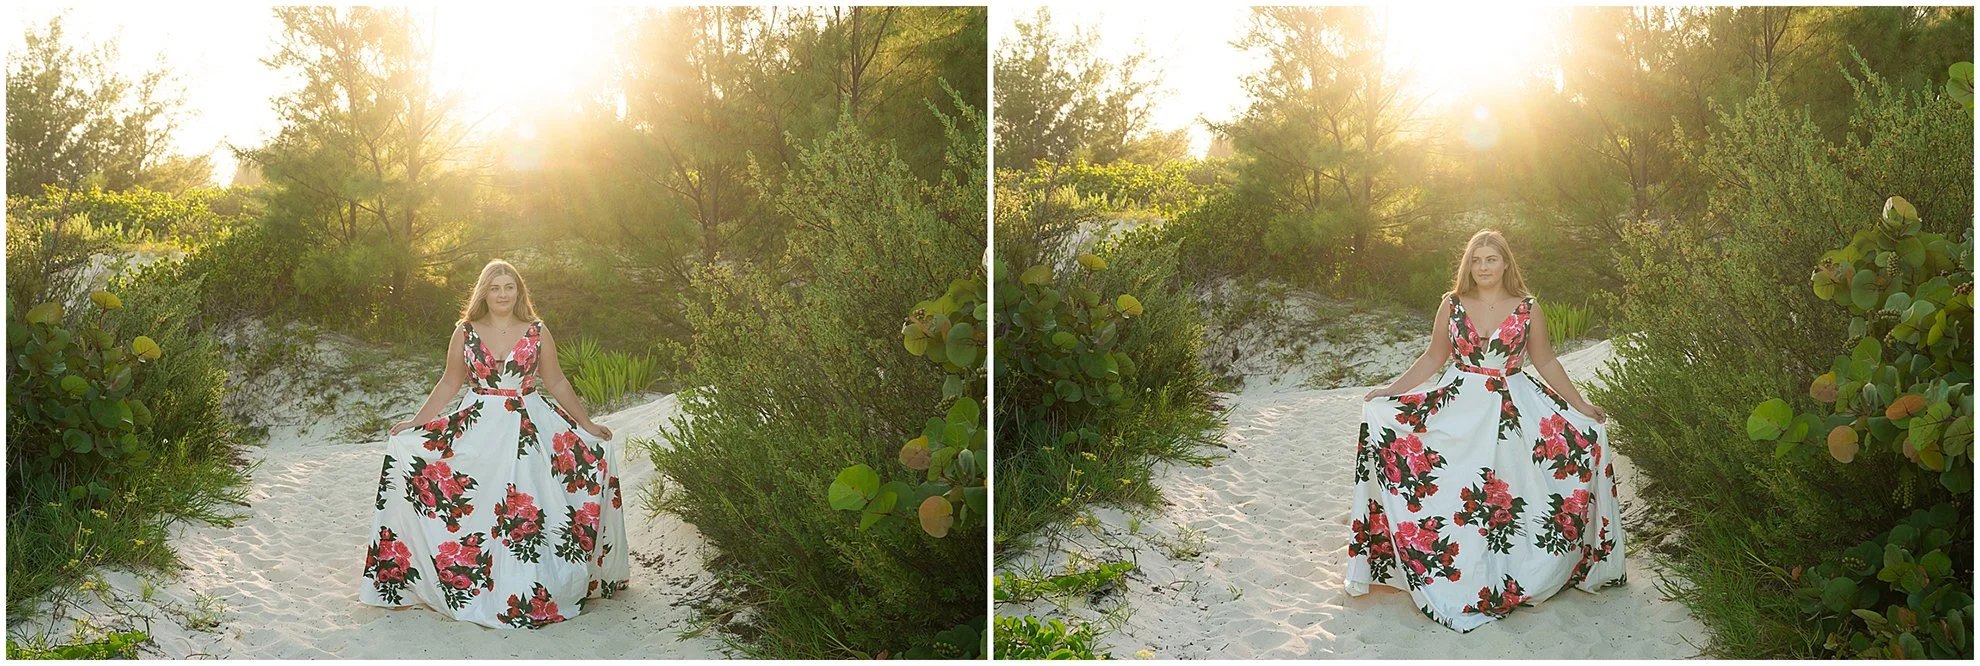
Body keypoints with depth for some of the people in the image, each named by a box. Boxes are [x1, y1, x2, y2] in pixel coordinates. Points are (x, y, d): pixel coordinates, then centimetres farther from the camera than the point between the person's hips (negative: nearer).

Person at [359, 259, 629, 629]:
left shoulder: (537, 332, 2)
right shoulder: (465, 333, 3)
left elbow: (556, 382, 10)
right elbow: (450, 383, 11)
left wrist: (585, 425, 10)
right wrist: (416, 423, 6)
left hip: (530, 428, 0)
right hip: (478, 429, 1)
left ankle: (531, 591, 8)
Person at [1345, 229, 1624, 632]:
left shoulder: (1526, 309, 0)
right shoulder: (1452, 305, 2)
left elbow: (1546, 363, 8)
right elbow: (1434, 358, 10)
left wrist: (1581, 406, 6)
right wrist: (1390, 391, 4)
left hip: (1516, 411, 0)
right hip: (1460, 409, 0)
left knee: (1510, 493, -4)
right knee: (1456, 493, -4)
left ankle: (1511, 577, 13)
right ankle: (1457, 579, 8)